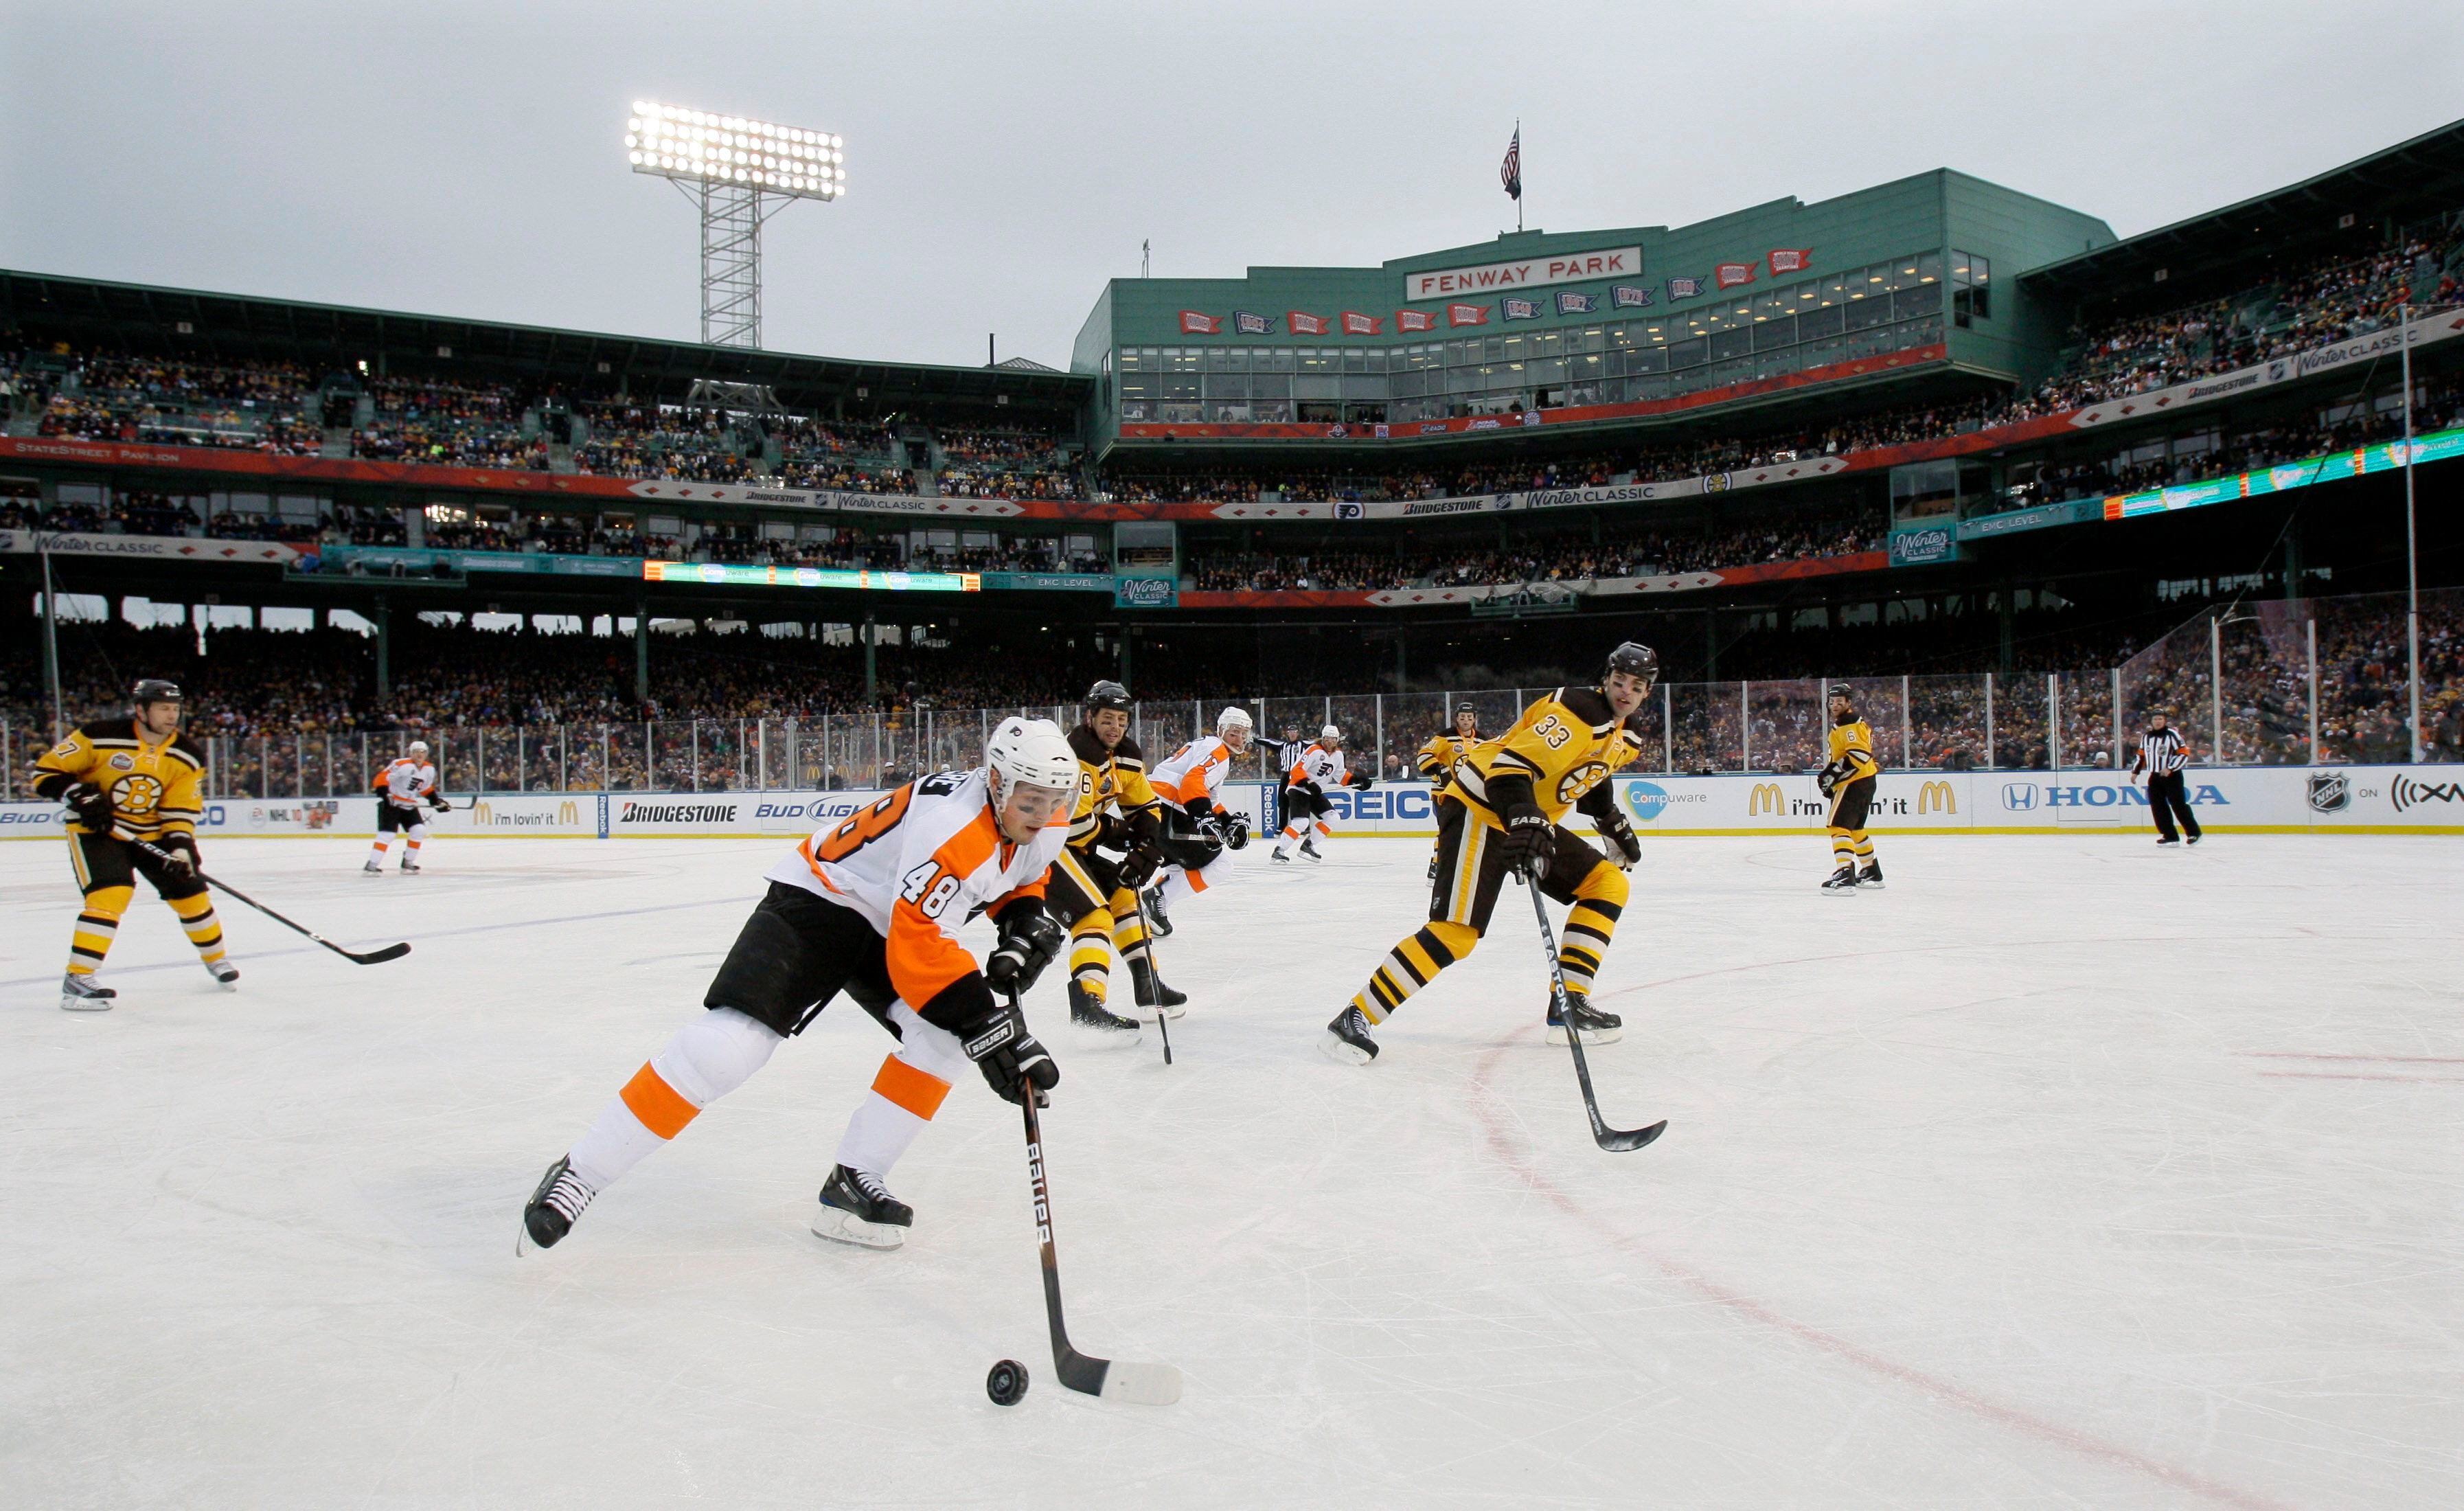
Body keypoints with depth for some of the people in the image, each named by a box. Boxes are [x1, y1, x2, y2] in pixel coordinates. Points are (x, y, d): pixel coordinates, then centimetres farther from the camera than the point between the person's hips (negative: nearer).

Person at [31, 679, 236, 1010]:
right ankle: (77, 979, -19)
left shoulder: (187, 757, -6)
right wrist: (79, 796, -25)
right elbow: (47, 770, -10)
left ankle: (217, 959, 27)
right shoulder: (100, 737, -18)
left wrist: (180, 845, -21)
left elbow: (181, 810, -6)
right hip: (95, 829, -4)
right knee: (111, 893, -24)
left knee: (189, 889, 5)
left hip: (151, 833, 5)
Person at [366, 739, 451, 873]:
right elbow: (382, 777, -22)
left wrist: (437, 801, 10)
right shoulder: (401, 764, -19)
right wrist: (384, 794, -30)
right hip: (391, 803, -7)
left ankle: (408, 862, 8)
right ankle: (372, 865, -15)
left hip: (409, 806, 7)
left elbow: (427, 788, 19)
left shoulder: (429, 770, 5)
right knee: (387, 833, -15)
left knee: (419, 830, -3)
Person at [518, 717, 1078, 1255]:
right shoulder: (953, 826, -34)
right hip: (820, 901, -8)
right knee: (730, 1041, -20)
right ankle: (579, 1174, -8)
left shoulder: (1046, 820, -8)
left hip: (890, 920, 8)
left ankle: (853, 1182, -3)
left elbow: (1019, 878, 15)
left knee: (945, 1035, -14)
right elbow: (917, 948, -38)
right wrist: (988, 1022, -40)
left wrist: (1026, 923, -6)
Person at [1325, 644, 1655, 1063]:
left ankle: (1569, 1006, 5)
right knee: (1456, 932, -21)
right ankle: (1354, 1019, -18)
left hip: (1534, 821, 10)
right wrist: (1527, 823, -43)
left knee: (1608, 884, 6)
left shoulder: (1628, 736, 11)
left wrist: (1613, 822, 30)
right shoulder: (1578, 711, -20)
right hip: (1480, 811, -10)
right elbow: (1510, 768, -31)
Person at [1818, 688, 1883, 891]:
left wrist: (1834, 772, -25)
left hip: (1854, 782, -11)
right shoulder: (1852, 722, 21)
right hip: (1865, 781, 11)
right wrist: (1832, 777, 22)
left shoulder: (1848, 724, -14)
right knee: (1855, 828, 22)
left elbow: (1859, 754, -25)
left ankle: (1845, 875, -30)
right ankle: (1872, 872, 32)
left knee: (1839, 826, -18)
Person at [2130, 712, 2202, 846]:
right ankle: (2170, 836, 4)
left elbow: (2184, 754, -14)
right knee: (2158, 807, 0)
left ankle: (2194, 833, 5)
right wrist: (2135, 771, 16)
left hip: (2172, 776, -6)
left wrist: (2170, 768, -21)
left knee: (2179, 805, -7)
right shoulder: (2146, 737, 10)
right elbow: (2141, 755, 21)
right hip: (2154, 777, 6)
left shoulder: (2172, 734, -10)